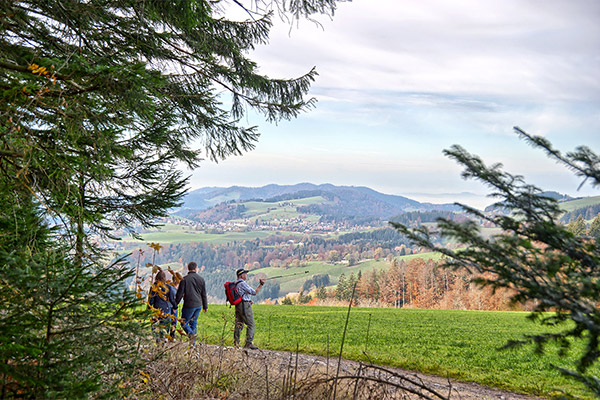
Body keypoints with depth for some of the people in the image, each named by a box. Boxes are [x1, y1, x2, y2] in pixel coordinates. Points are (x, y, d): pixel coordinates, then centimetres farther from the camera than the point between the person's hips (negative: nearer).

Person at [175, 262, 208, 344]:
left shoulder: (185, 279, -8)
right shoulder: (201, 279, 6)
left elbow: (180, 293, -7)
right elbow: (204, 294, 12)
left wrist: (175, 304, 3)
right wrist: (205, 306, 20)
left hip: (189, 305, -5)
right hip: (199, 305, 5)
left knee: (184, 322, 4)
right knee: (193, 322, 15)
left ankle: (191, 334, -21)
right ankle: (193, 342, 13)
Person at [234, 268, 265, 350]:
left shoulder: (235, 283, 14)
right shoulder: (242, 283, -15)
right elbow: (254, 293, -14)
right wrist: (261, 284, -7)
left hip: (238, 305, 9)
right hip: (245, 306, -9)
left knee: (238, 324, 11)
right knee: (251, 325, -4)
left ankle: (236, 343, 10)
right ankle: (248, 344, -7)